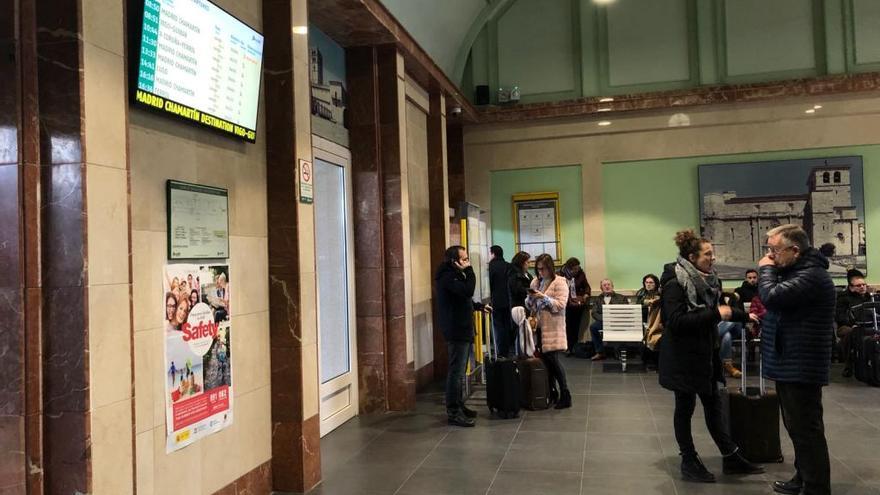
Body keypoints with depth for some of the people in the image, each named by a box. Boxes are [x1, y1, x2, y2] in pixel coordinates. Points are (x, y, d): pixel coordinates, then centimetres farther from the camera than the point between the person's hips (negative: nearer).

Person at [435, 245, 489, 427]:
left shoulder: (453, 274, 17)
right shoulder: (447, 276, -17)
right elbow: (468, 291, -28)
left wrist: (479, 306, 20)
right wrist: (468, 270, -19)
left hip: (461, 329, 11)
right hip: (456, 330, -11)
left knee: (458, 370, 17)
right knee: (456, 371, -9)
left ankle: (458, 405, 26)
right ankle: (453, 412, -5)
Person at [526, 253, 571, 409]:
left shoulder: (560, 283, -4)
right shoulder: (535, 282, 13)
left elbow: (560, 305, -13)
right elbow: (529, 305, 13)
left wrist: (544, 297, -20)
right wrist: (531, 297, -8)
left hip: (553, 327, -5)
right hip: (539, 326, 6)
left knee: (552, 359, -8)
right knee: (544, 359, 6)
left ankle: (565, 395, 0)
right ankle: (551, 392, 19)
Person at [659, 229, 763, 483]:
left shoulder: (707, 280, 5)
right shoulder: (675, 284, -19)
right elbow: (676, 321, -29)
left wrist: (745, 315, 7)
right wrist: (715, 314, -28)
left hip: (705, 354, 7)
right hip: (683, 357, -7)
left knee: (713, 404, 14)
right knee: (685, 407, 5)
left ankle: (731, 457, 23)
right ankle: (689, 462, 17)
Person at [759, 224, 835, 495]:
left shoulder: (811, 275, -20)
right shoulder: (795, 270, 13)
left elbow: (772, 296, -30)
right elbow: (778, 301, 21)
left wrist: (766, 269, -15)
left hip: (801, 367, -11)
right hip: (789, 364, 11)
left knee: (806, 429, -4)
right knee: (797, 427, 20)